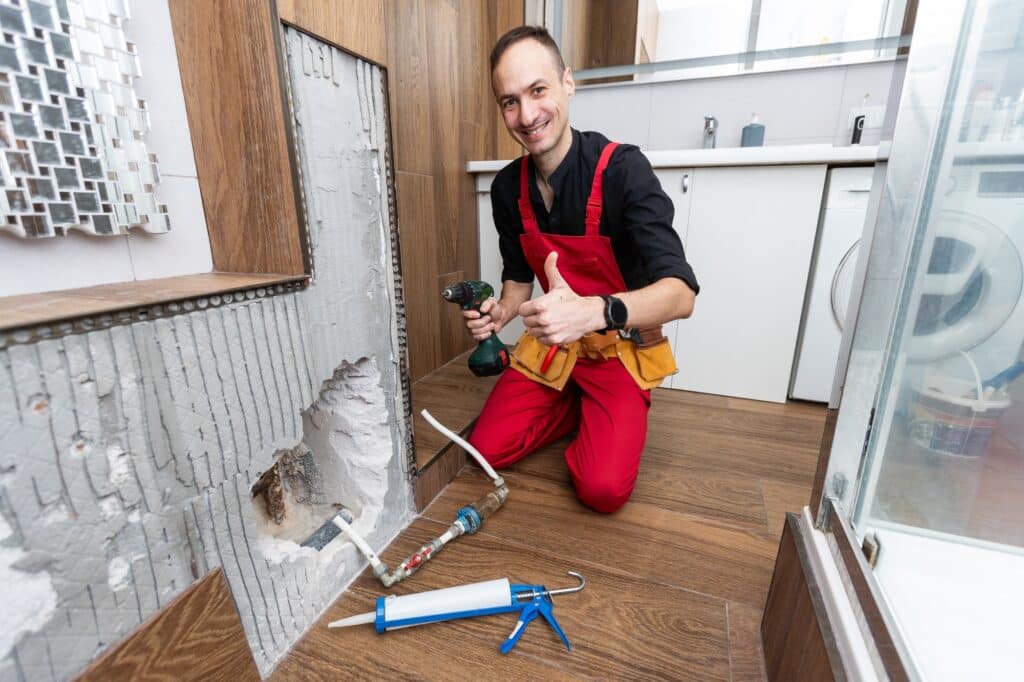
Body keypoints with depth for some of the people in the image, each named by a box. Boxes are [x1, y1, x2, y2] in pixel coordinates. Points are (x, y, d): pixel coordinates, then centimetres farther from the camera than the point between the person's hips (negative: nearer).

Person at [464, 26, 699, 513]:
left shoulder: (622, 169, -20)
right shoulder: (508, 187, -4)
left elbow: (680, 294, -29)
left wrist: (593, 312, -47)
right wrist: (502, 312, -14)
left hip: (618, 347, -4)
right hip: (550, 344, 5)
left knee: (603, 489, -18)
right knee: (486, 449, -5)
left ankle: (611, 414, 14)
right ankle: (578, 408, 18)